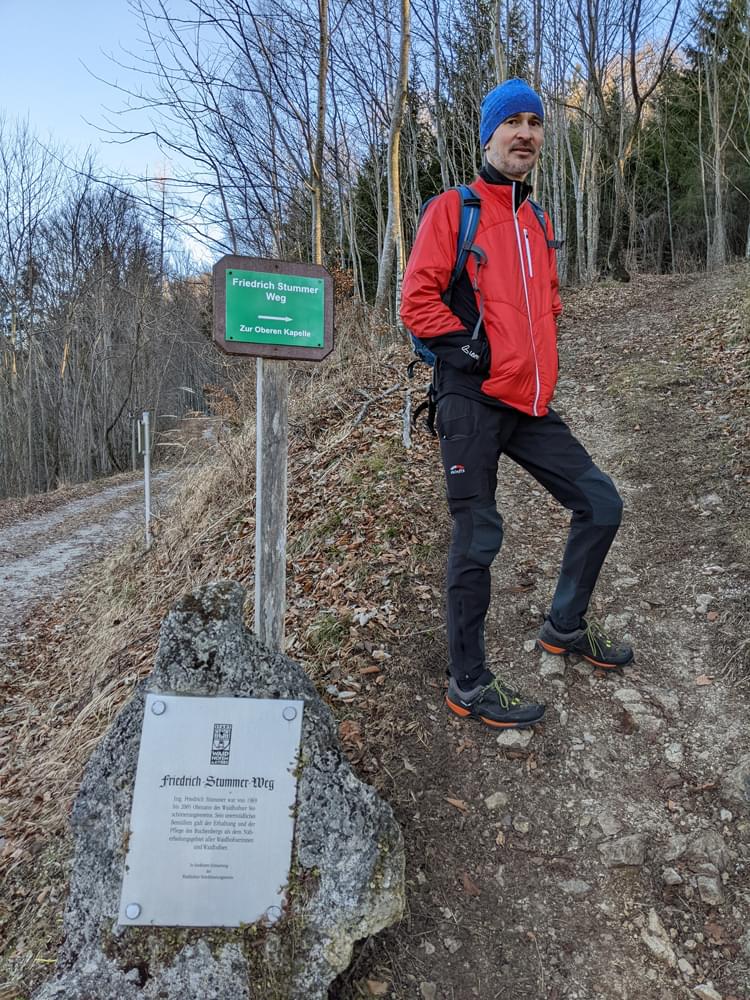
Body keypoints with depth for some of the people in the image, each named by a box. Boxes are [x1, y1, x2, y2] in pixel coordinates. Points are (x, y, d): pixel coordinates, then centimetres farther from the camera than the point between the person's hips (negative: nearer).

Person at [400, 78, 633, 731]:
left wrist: (537, 361, 15)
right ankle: (468, 685, 9)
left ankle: (565, 626, 28)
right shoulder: (453, 210, -2)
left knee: (600, 504, 9)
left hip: (530, 404, 8)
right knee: (477, 540, -5)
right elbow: (418, 300, -9)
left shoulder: (538, 224, 19)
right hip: (473, 402, -7)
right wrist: (475, 353, -12)